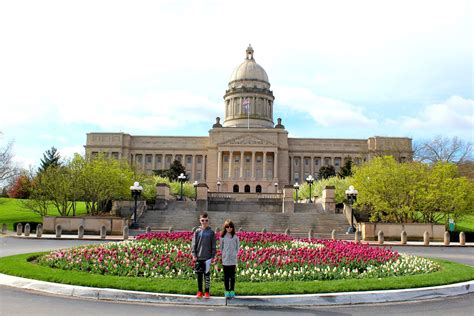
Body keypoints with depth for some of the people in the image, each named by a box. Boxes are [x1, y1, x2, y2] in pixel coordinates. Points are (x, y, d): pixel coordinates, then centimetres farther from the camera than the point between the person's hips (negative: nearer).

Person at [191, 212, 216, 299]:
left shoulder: (211, 232, 1)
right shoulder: (197, 231, 3)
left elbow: (213, 245, 3)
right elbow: (194, 244, 4)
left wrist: (213, 256, -3)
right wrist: (194, 255, -4)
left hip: (208, 257, -1)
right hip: (199, 257, 1)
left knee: (207, 275, 3)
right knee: (199, 275, 7)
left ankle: (207, 292, 13)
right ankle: (200, 291, 18)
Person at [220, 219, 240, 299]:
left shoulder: (235, 237, 1)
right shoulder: (223, 237, 1)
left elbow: (237, 247, 7)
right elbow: (221, 247, 8)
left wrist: (235, 254, -1)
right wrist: (223, 254, 1)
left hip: (233, 260, 0)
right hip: (225, 260, 0)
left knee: (232, 276, 5)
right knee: (226, 276, 6)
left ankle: (232, 291, 14)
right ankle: (227, 291, 13)